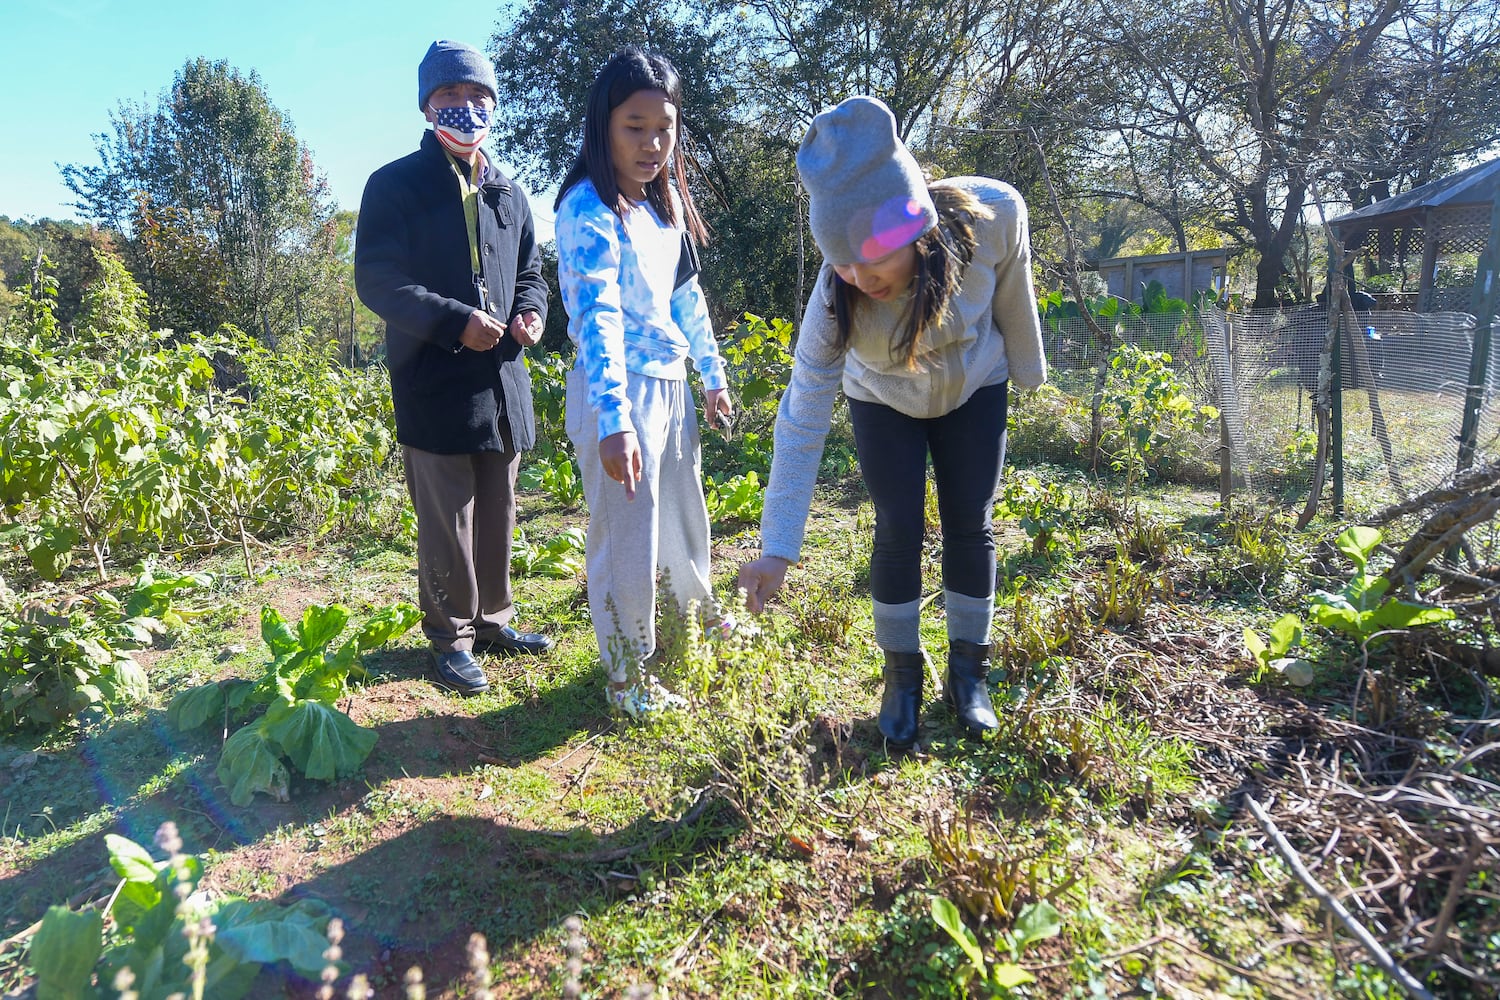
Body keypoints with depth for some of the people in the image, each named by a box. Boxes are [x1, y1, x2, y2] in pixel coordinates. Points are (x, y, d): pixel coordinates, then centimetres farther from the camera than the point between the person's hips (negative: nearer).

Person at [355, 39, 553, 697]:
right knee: (447, 525, 2)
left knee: (497, 516, 15)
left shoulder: (509, 194, 15)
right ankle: (452, 638, 18)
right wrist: (456, 321, -21)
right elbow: (377, 280, -9)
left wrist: (531, 312, -1)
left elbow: (530, 272, 22)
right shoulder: (396, 186, -2)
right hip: (435, 389, -5)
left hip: (504, 388, 6)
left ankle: (493, 620, 31)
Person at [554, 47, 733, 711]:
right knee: (626, 540, 1)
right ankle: (625, 675, 20)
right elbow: (597, 315, -28)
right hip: (619, 393, -8)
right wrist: (614, 420, -38)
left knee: (684, 516, 23)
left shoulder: (664, 202, 10)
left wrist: (712, 375, 19)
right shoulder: (589, 209, -16)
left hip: (671, 386, 8)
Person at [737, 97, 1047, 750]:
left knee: (969, 526, 0)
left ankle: (968, 673, 17)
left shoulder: (993, 215, -35)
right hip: (883, 403, -1)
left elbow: (1013, 297, -13)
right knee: (898, 532, -7)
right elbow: (802, 421, -33)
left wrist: (1026, 372, 4)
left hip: (975, 389, 1)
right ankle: (902, 677, 13)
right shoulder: (837, 294, -36)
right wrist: (777, 548, -33)